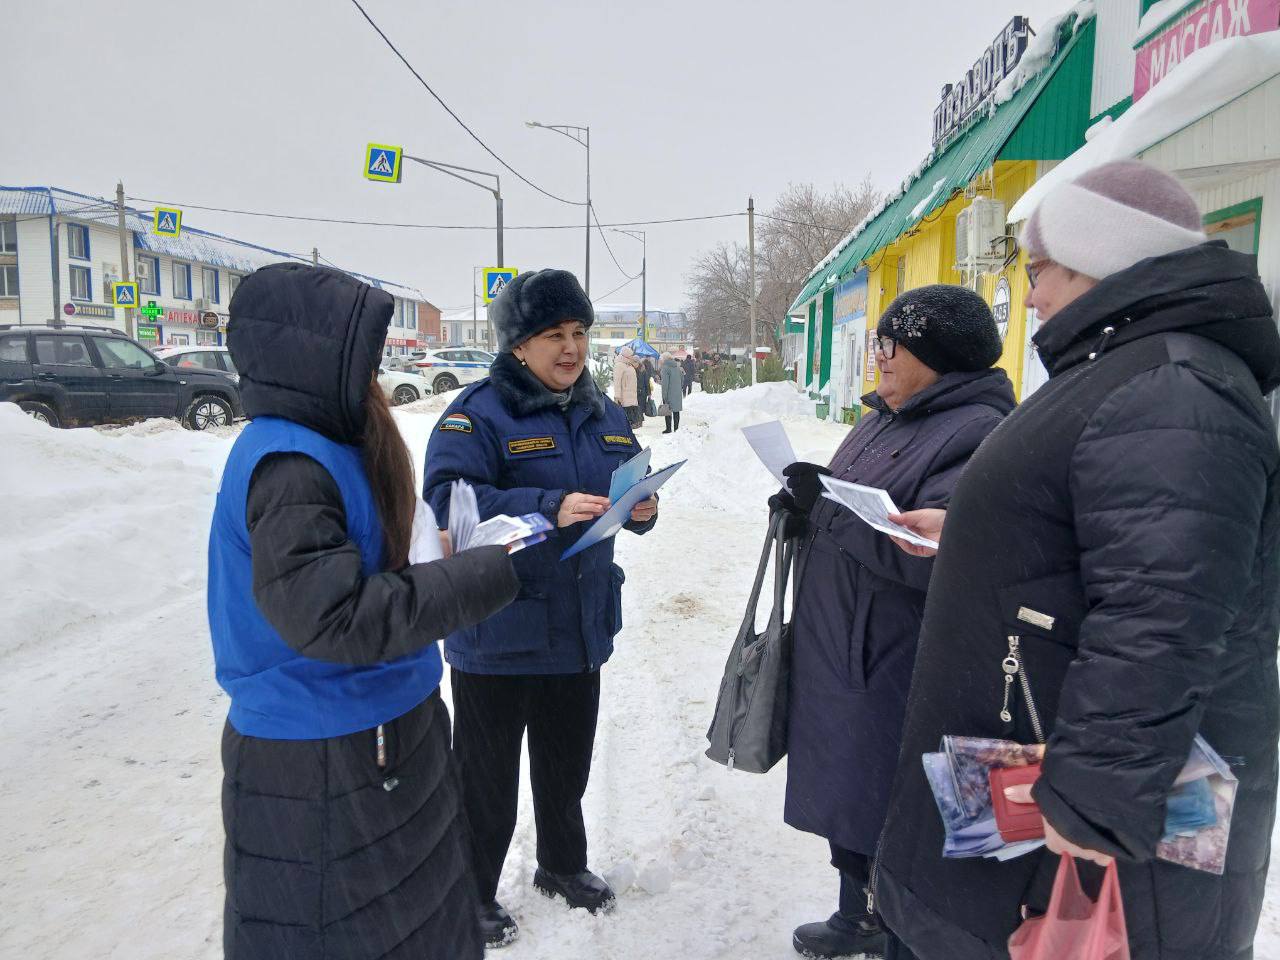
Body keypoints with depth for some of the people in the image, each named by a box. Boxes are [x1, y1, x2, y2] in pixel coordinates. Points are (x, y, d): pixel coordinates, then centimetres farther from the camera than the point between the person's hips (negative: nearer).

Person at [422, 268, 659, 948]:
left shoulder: (603, 414, 7)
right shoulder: (480, 413, -15)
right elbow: (445, 500, -26)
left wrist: (642, 509, -11)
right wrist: (548, 508, -36)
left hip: (581, 628, 6)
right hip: (498, 635, -6)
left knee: (567, 762, 24)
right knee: (488, 775, 11)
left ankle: (563, 864, 48)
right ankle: (473, 892, 35)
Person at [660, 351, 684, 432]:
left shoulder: (665, 367, -11)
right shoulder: (677, 367, 11)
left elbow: (665, 382, -15)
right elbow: (682, 379, 17)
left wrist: (664, 395, -13)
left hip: (669, 393, -7)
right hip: (678, 393, 7)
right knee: (676, 410, 12)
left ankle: (669, 429, 1)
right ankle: (676, 428, 16)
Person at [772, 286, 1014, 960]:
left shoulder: (977, 432, -19)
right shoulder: (884, 420, 12)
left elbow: (930, 554, -29)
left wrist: (826, 506, -23)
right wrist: (806, 509, -2)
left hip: (895, 670, -9)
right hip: (835, 653, 9)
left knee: (886, 810, 6)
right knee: (843, 791, 21)